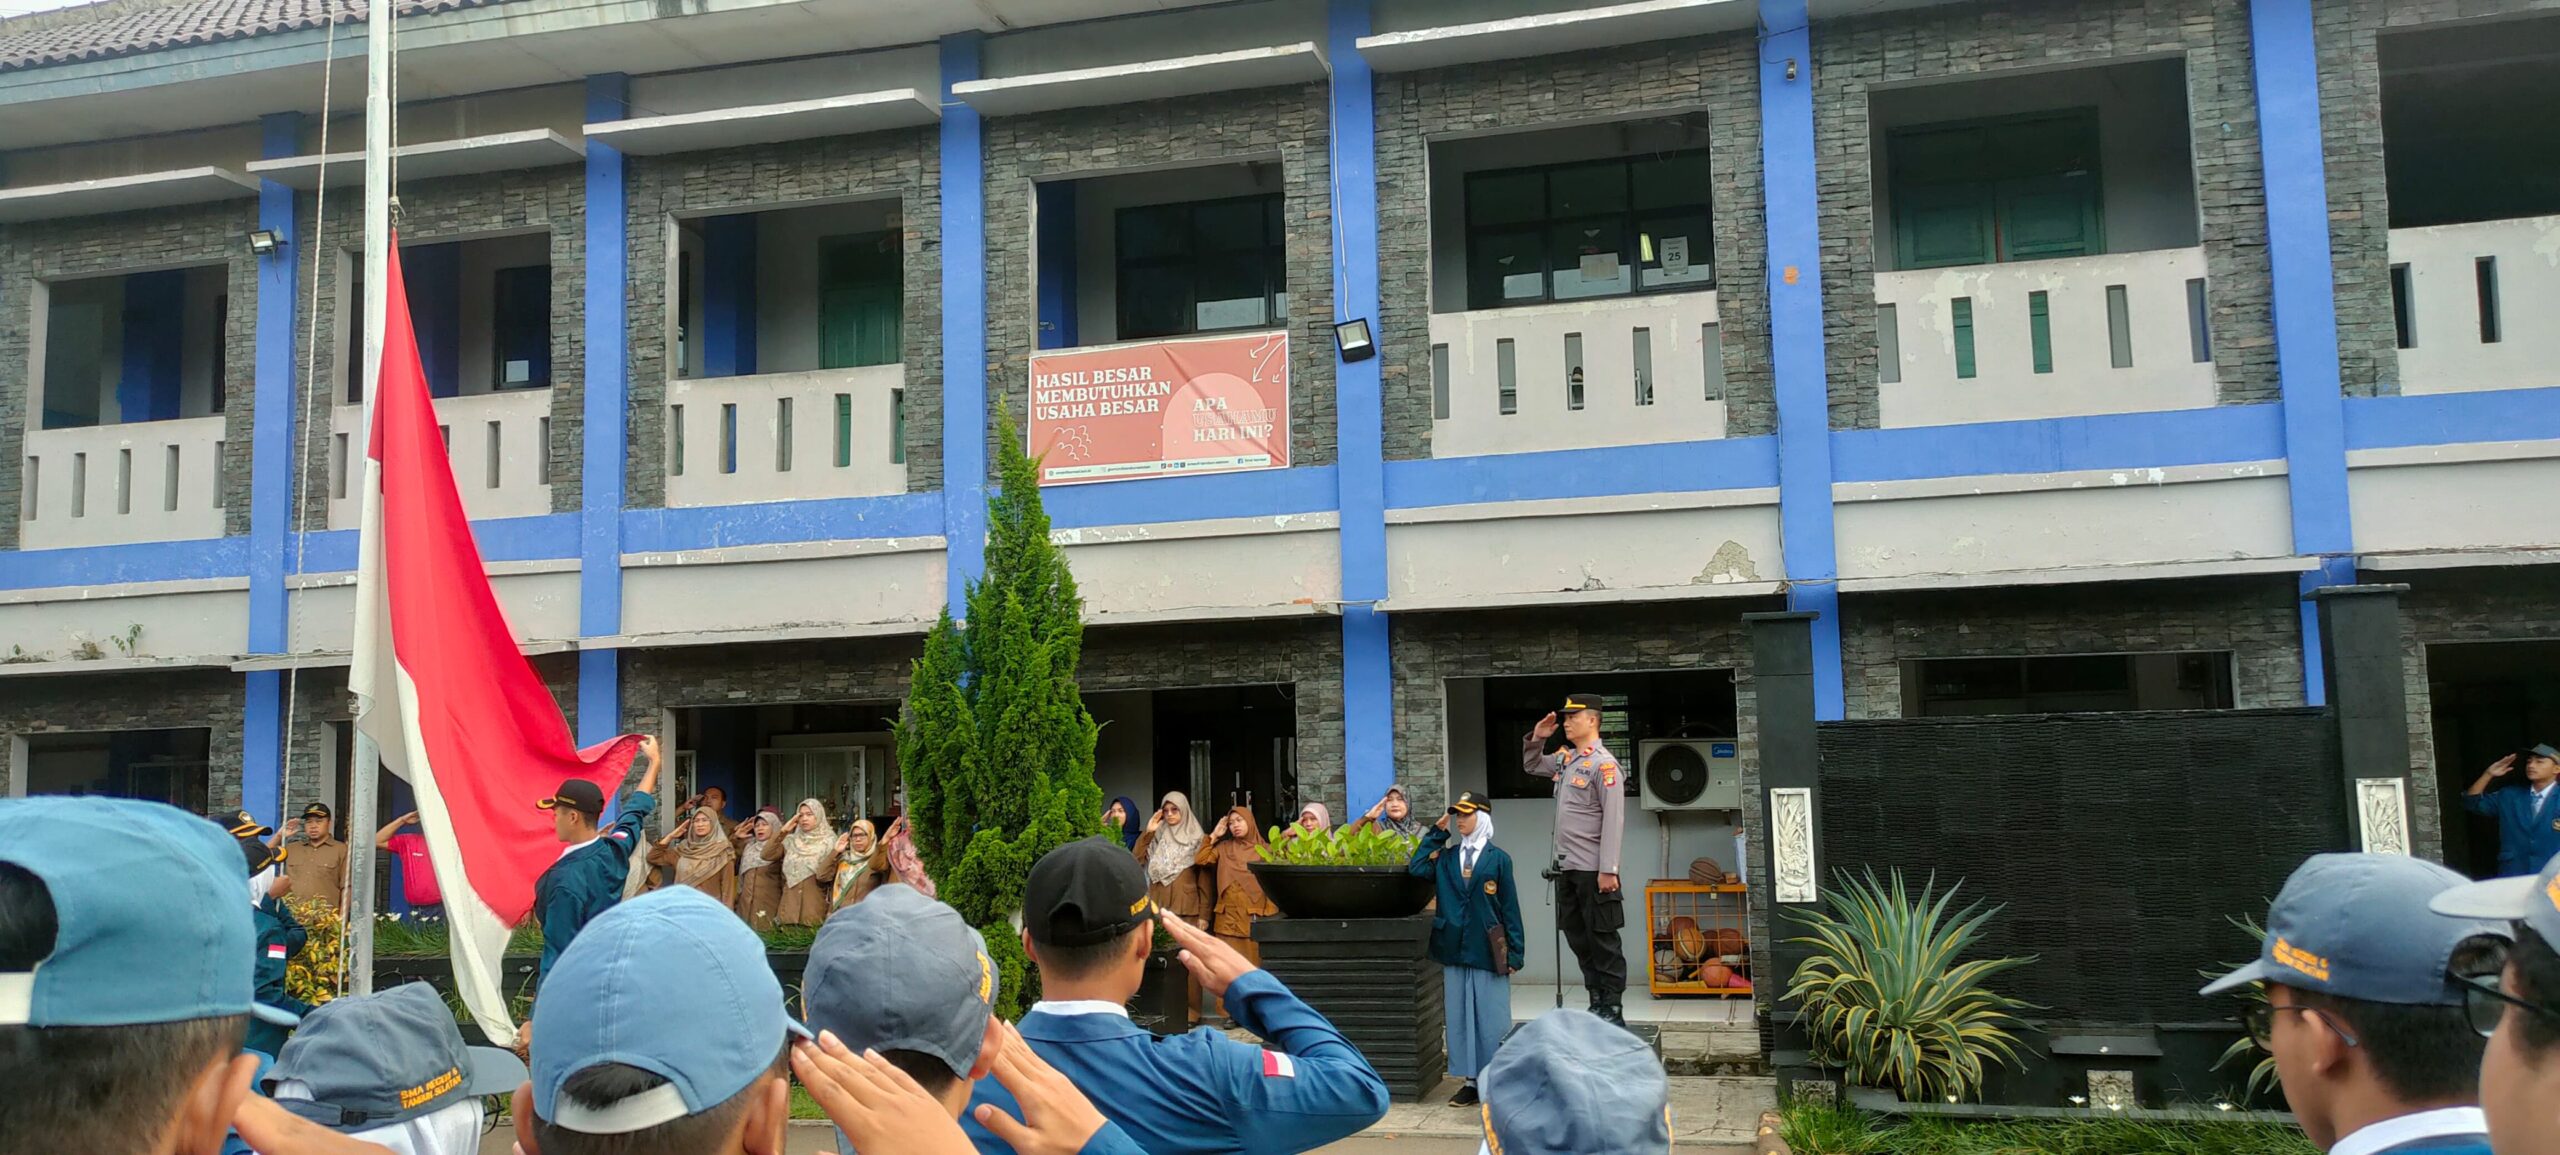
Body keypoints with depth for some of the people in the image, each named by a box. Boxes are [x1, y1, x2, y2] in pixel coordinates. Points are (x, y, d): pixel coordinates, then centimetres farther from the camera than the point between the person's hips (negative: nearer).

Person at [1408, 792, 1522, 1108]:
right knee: (1460, 1017, 7)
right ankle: (1471, 1081, 15)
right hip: (1454, 951, 4)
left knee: (1492, 1018, 0)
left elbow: (1510, 908, 0)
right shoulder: (1446, 858, 8)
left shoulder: (1498, 859, 0)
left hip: (1488, 951, -4)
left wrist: (1515, 952, -4)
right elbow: (1416, 869, -9)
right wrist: (1437, 833, 0)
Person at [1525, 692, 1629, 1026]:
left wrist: (1607, 870, -21)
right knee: (1578, 938, 13)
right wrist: (1536, 738, 11)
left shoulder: (1603, 763, -13)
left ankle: (1612, 1009, 5)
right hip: (1567, 867, 8)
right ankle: (1596, 1002, 21)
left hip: (1592, 870, -8)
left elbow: (1613, 819, -17)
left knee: (1602, 940, -1)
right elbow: (1531, 766, 31)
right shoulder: (1565, 759, 12)